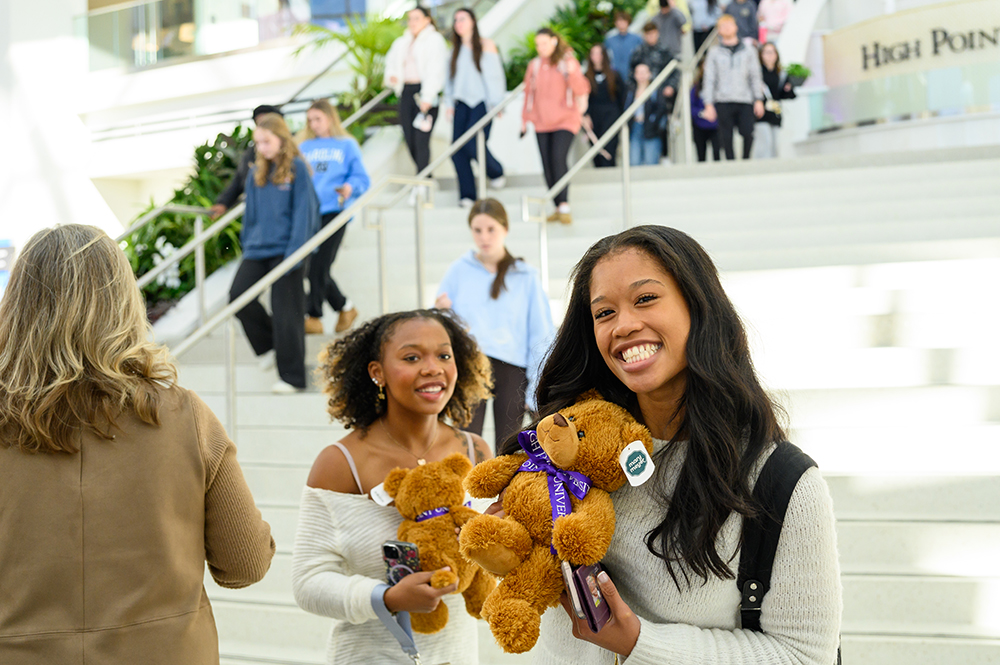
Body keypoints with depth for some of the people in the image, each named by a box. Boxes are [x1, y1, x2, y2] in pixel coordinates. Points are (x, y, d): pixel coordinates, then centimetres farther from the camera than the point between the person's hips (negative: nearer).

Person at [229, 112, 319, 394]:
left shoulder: (296, 168, -5)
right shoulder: (257, 172, 12)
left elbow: (303, 211, -9)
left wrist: (294, 252, -14)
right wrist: (247, 243, 13)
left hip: (285, 249, -6)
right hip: (258, 248, 6)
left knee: (286, 311, -3)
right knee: (238, 293, -9)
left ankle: (292, 377, 7)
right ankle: (270, 345, 13)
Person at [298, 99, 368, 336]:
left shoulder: (347, 145, 7)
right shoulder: (304, 148, 16)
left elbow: (362, 178, 3)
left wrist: (350, 188, -17)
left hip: (333, 211, -4)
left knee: (319, 266, -11)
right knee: (312, 269, 2)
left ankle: (313, 317, -5)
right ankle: (345, 307, 20)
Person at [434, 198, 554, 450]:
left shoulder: (526, 276, 7)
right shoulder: (458, 271, 8)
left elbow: (540, 335, 6)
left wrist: (536, 386, -1)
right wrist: (441, 313, -10)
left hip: (512, 370, 0)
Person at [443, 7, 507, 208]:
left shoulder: (486, 45, 2)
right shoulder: (456, 49, 16)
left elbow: (495, 75, -1)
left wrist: (496, 103, -6)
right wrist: (450, 104, 11)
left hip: (481, 102, -5)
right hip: (462, 103, 5)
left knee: (474, 144, -17)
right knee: (458, 150, -7)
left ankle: (496, 172, 13)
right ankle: (467, 195, -1)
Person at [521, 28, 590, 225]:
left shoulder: (567, 61, 0)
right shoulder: (534, 65, 12)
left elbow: (582, 90, -7)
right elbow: (529, 93, 19)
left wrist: (573, 73, -25)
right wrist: (525, 120, 17)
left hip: (564, 120, -4)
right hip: (541, 123, 4)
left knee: (558, 159, -21)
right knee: (547, 165, 0)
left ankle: (564, 206, -20)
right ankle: (558, 208, 8)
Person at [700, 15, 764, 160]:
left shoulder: (748, 51, 12)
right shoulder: (714, 53, 9)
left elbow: (755, 77, 12)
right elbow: (709, 80, 7)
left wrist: (759, 100, 3)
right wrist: (709, 104, -1)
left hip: (745, 100, 0)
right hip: (723, 101, 0)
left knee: (748, 134, -12)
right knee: (726, 138, -3)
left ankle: (746, 160, 7)